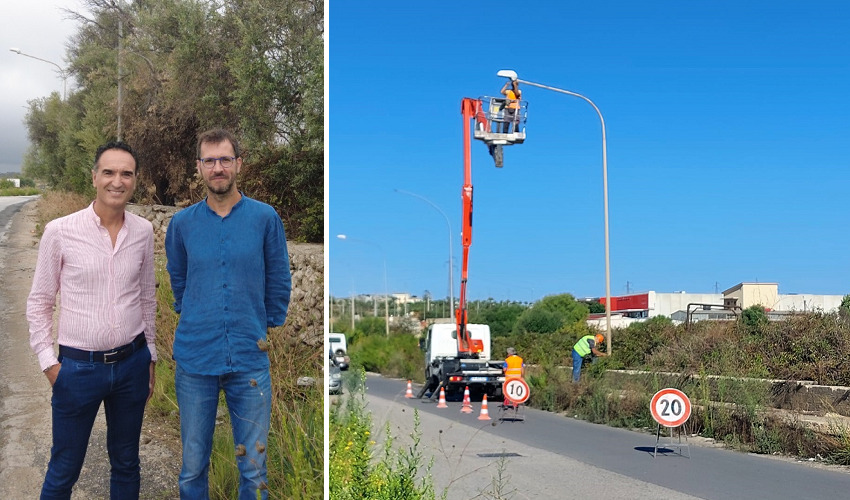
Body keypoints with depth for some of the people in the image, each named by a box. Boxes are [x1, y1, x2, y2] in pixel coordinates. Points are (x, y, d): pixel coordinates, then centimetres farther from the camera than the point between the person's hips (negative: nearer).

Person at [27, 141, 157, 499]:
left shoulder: (143, 231, -1)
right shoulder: (60, 232, -10)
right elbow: (39, 303, -1)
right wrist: (48, 362, -6)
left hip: (131, 363, 3)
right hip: (78, 366, -3)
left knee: (126, 464, 16)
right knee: (64, 471, 9)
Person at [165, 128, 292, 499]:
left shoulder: (265, 218, -2)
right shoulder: (182, 223, 3)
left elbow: (279, 283, 7)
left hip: (250, 360, -1)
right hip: (195, 359, 1)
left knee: (253, 468, 5)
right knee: (192, 467, 10)